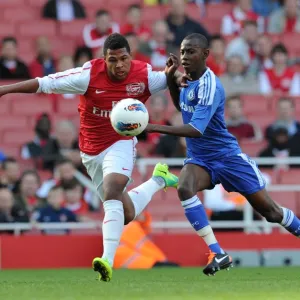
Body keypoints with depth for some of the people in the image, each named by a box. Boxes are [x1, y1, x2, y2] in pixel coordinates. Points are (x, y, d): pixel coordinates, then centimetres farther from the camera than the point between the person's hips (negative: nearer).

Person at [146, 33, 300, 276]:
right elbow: (182, 106, 22)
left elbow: (196, 130, -34)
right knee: (184, 188, -28)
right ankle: (218, 254, -28)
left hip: (227, 156, -6)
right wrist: (170, 78, 3)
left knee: (270, 211, 4)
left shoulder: (210, 87, -25)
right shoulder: (188, 80, 0)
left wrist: (156, 128, -42)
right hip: (199, 159, 6)